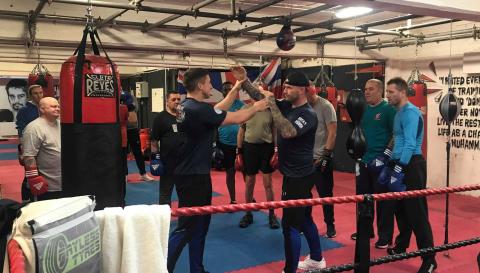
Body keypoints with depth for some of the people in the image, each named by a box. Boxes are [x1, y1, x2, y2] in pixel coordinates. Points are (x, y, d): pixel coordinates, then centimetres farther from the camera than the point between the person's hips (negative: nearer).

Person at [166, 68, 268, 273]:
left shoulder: (186, 106, 7)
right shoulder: (199, 109, -22)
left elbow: (221, 109, 15)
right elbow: (236, 119, -15)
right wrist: (256, 107, 3)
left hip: (193, 174, 10)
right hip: (193, 177, -10)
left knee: (200, 224, 17)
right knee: (186, 227, -3)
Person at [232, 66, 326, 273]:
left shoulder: (308, 114, -19)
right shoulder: (287, 106, 6)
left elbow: (287, 132, -35)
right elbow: (260, 98, 7)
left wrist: (272, 104, -31)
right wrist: (244, 81, -6)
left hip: (299, 177, -9)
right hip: (294, 174, 9)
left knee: (290, 224, -5)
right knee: (304, 218, 21)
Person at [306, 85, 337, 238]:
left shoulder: (325, 106, -9)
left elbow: (332, 133, -12)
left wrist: (326, 155, -16)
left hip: (321, 158, -5)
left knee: (325, 193, 5)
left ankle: (330, 225, 19)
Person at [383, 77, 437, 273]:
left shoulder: (410, 112, -14)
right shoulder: (400, 112, 16)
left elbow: (410, 144, -23)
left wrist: (399, 168, -25)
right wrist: (391, 164, 20)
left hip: (411, 165, -10)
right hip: (401, 163, 10)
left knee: (417, 212, -7)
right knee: (401, 208, 18)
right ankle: (401, 246, 31)